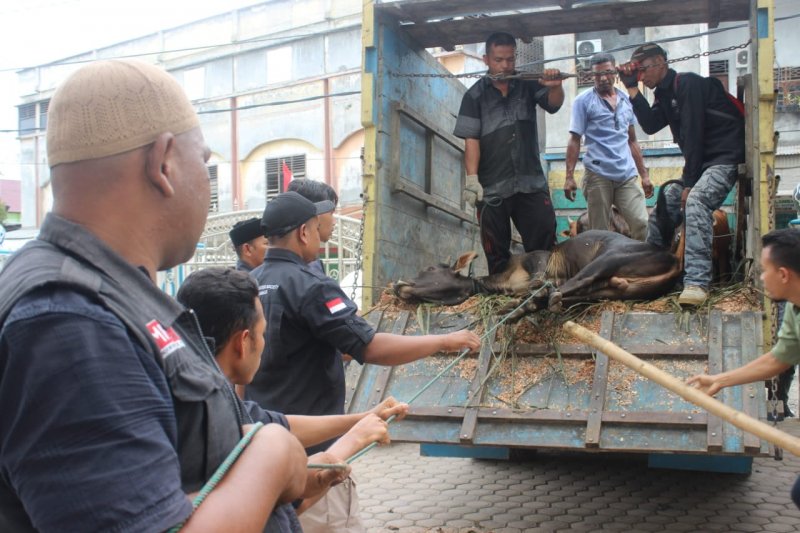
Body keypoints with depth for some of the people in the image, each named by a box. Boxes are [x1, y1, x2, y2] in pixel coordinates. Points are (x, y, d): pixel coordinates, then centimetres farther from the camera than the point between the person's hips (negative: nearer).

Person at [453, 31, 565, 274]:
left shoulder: (528, 86, 8)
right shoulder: (475, 96, 2)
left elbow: (554, 104, -6)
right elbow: (471, 140, -5)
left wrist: (556, 87, -29)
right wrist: (472, 178, -18)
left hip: (531, 183, 1)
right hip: (492, 188, -1)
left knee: (544, 247, -1)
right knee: (497, 255, 5)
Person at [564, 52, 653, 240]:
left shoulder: (626, 100, 14)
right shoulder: (583, 101, 2)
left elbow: (632, 141, 19)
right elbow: (574, 140, -1)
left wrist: (644, 174, 16)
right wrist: (569, 176, -10)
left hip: (628, 175, 4)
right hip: (598, 175, -3)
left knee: (643, 225, -8)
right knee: (599, 233, 1)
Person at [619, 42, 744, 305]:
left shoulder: (687, 84, -13)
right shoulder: (664, 94, 15)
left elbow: (693, 133, -19)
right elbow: (650, 125, 0)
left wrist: (688, 182, -19)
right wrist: (632, 89, -2)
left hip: (725, 157, -10)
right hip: (699, 162, 10)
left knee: (696, 200, -33)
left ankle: (697, 281, -40)